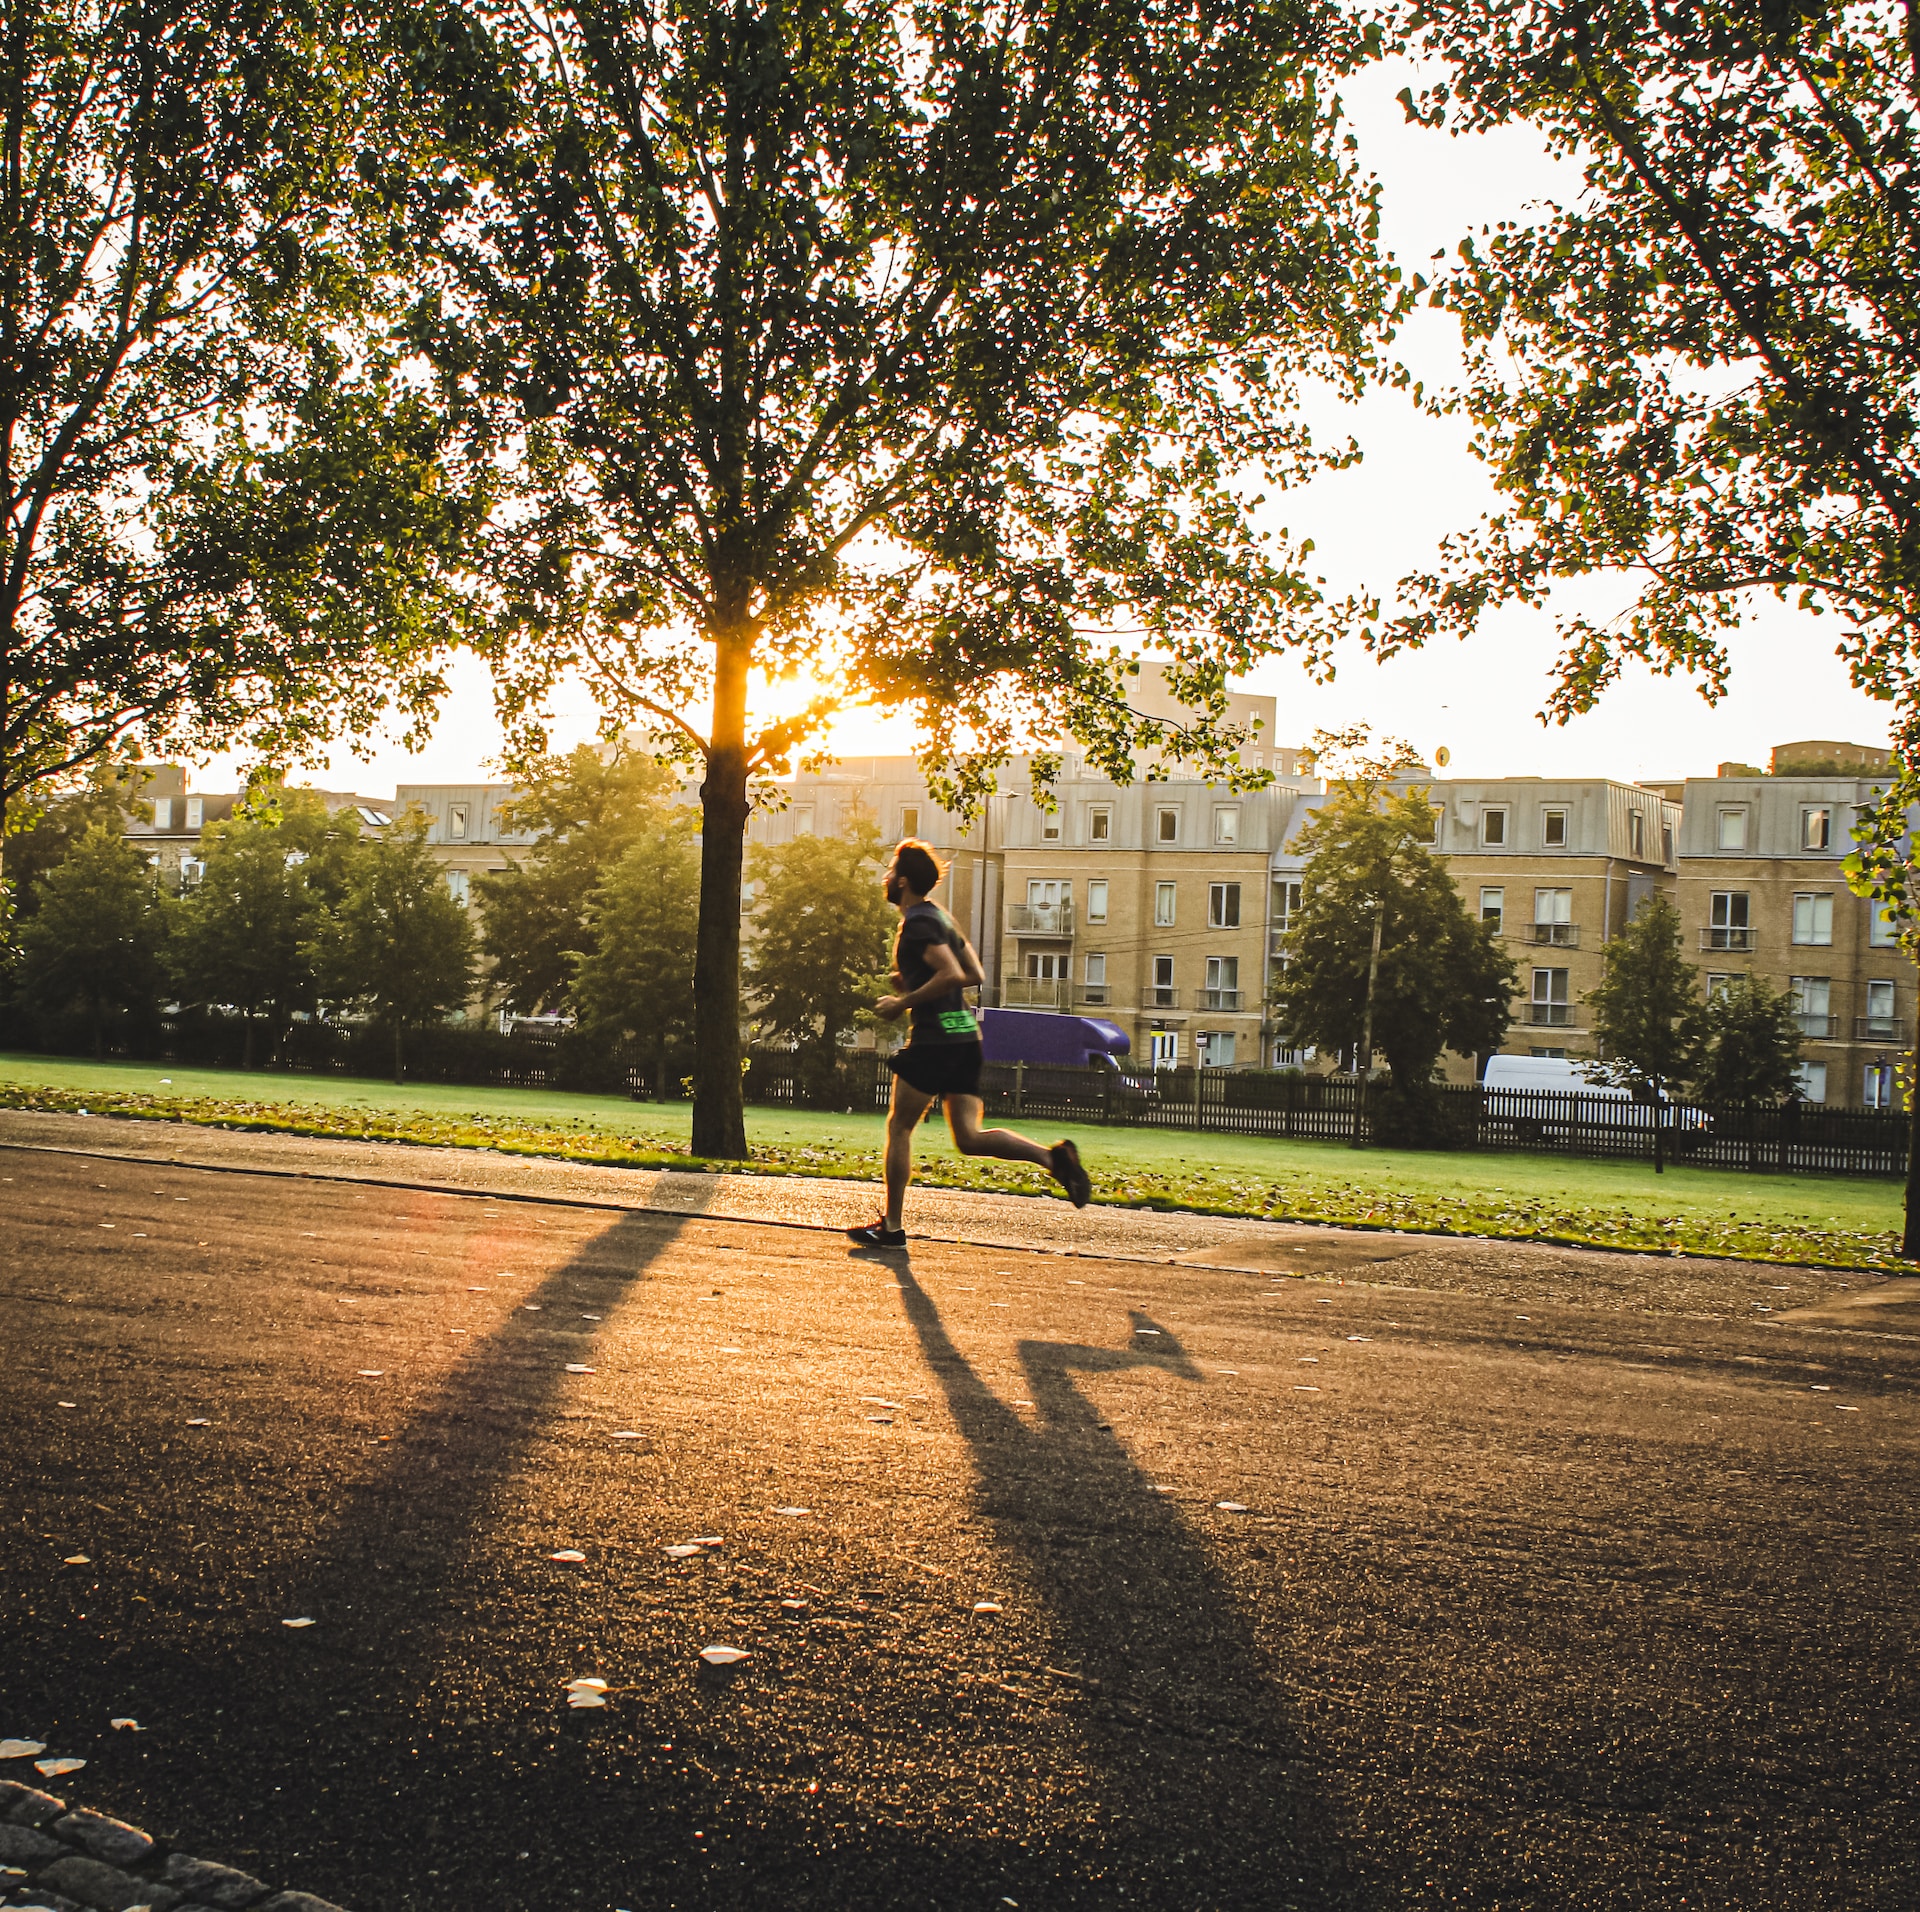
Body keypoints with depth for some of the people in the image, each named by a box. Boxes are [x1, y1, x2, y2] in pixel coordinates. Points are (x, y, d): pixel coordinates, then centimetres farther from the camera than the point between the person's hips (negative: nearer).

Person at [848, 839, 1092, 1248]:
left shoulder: (917, 922, -10)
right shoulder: (940, 916, 19)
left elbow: (951, 974, -22)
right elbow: (976, 975, 21)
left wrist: (903, 1002, -13)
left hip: (934, 1038, -9)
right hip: (964, 1034, 9)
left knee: (899, 1126, 4)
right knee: (969, 1138, 2)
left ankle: (892, 1226, 8)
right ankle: (1052, 1155, -16)